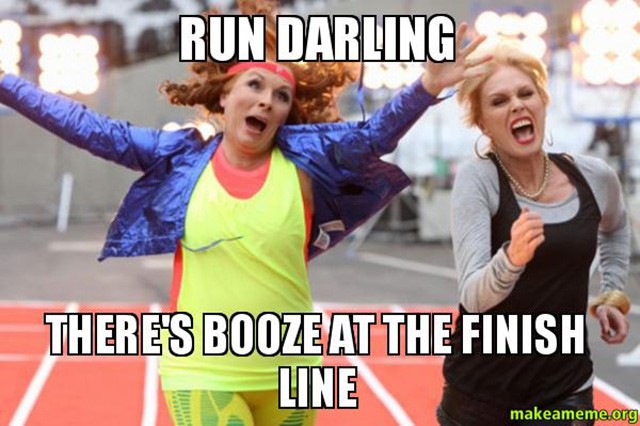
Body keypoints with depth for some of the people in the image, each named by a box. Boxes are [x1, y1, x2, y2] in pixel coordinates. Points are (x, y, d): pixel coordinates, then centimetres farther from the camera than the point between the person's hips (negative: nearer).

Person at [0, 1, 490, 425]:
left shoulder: (302, 159, -3)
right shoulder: (183, 157, -1)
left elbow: (372, 135, -16)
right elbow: (91, 129, 1)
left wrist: (426, 87, -33)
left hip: (287, 372, 1)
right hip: (199, 372, -1)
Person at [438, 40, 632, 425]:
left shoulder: (595, 177, -1)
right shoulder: (478, 178, -14)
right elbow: (473, 297, -23)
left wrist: (613, 294, 13)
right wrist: (511, 258, -40)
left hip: (565, 388, 3)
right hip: (479, 389, -3)